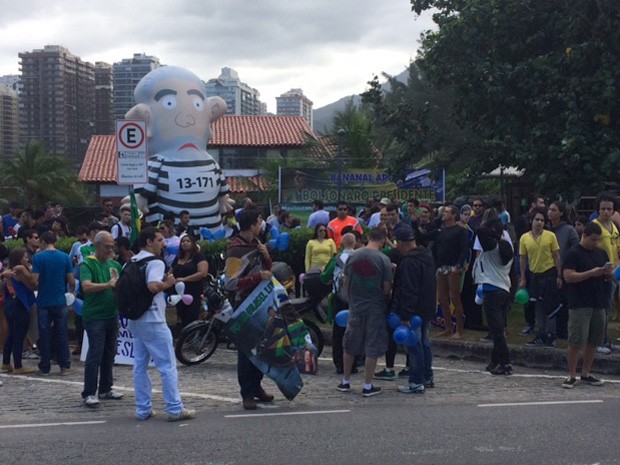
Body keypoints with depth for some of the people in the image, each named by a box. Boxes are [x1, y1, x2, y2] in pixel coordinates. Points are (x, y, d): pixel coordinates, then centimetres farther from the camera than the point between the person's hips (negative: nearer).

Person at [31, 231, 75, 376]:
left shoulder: (38, 257, -7)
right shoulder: (65, 257, -1)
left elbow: (34, 280, -13)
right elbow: (72, 281, -1)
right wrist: (71, 292, 19)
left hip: (43, 302, -1)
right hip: (60, 302, 1)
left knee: (44, 335, 6)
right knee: (62, 334, 8)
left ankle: (44, 368, 11)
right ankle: (64, 366, 8)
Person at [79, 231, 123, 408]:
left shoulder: (115, 264, 13)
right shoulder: (87, 264, -7)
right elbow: (86, 286, -21)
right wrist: (107, 285, -29)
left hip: (112, 314, 7)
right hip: (94, 316, -7)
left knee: (109, 353, 12)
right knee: (95, 354, -8)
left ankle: (105, 389, 23)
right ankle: (88, 393, -2)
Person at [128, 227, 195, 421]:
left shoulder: (131, 263, 12)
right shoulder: (155, 263, -13)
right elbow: (153, 286, -29)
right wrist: (167, 283, -9)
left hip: (135, 321, 8)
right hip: (153, 321, -8)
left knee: (140, 366, 10)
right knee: (168, 366, -2)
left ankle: (143, 409, 14)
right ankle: (174, 409, -1)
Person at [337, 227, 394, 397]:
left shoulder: (352, 256, -1)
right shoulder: (383, 260, -12)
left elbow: (345, 282, 6)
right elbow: (387, 288, -10)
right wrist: (386, 298, 11)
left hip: (355, 307, 4)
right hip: (375, 308, -4)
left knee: (350, 346, 15)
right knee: (372, 348, 5)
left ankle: (345, 382, 24)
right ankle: (368, 386, 8)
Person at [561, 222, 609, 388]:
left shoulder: (601, 253, 15)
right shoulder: (573, 254, -6)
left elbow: (609, 276, 21)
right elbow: (568, 277, -15)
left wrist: (609, 274, -3)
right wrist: (591, 273, -20)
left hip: (598, 304, 7)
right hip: (579, 305, -7)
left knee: (593, 341, 10)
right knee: (575, 342, -6)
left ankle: (586, 374, 22)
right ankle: (571, 376, 3)